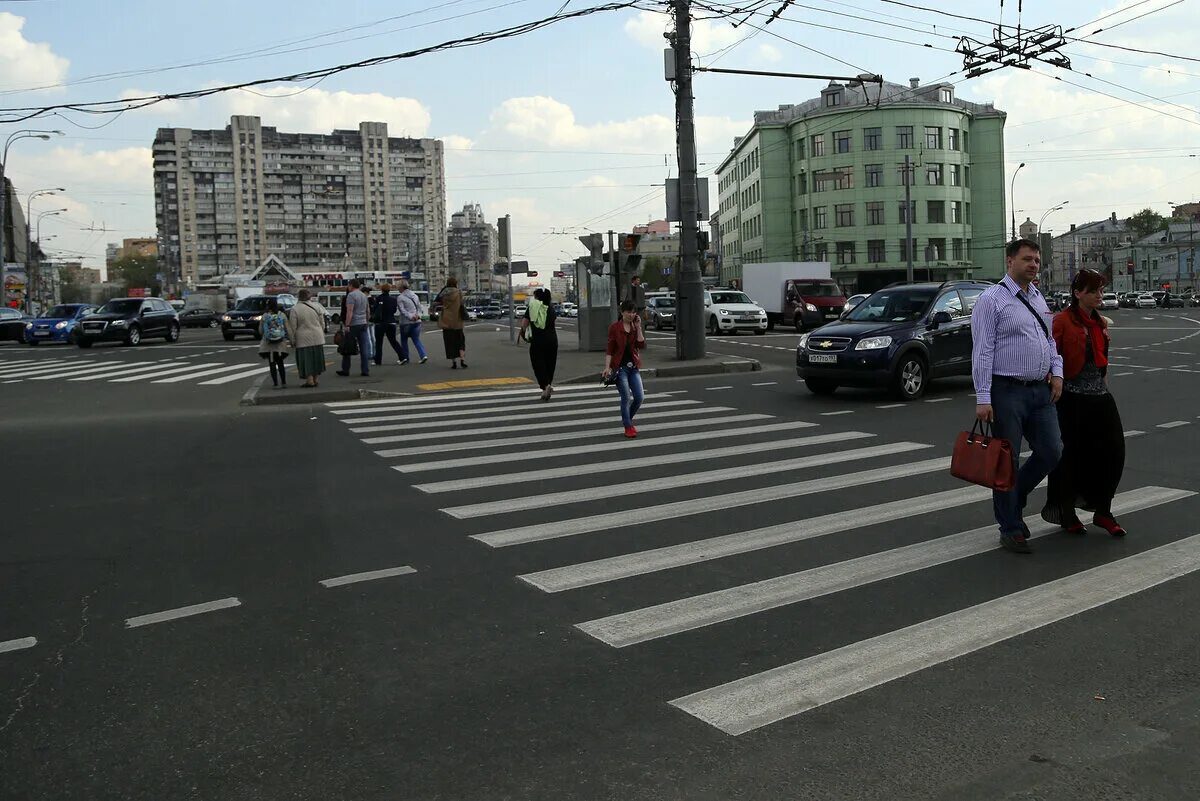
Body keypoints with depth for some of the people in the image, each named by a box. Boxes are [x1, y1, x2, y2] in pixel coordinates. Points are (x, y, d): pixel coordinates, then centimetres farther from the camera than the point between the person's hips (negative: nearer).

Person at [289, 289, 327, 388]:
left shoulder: (294, 309, -8)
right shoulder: (316, 307, 2)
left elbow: (293, 327, -7)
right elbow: (322, 323, 7)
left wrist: (293, 340, 1)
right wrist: (322, 334, 20)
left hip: (303, 339, -4)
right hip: (317, 338, 4)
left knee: (306, 360, 1)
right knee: (316, 358, 13)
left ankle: (310, 380, -1)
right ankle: (315, 379, 19)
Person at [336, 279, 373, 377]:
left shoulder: (351, 295, -10)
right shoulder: (364, 296, 14)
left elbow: (349, 311, -18)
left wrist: (346, 325, -19)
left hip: (353, 325, -6)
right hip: (363, 324, 7)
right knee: (364, 348, 3)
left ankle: (345, 370, 9)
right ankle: (366, 370, 1)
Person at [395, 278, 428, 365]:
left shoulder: (400, 297, -8)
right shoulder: (415, 295, 11)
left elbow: (402, 310, -16)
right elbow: (419, 307, 9)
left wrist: (410, 316, -17)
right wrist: (417, 315, -4)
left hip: (406, 322, -5)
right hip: (417, 322, 5)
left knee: (404, 341, 10)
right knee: (417, 340, 8)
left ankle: (405, 358, 11)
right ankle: (423, 355, -8)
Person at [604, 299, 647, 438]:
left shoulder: (636, 327, 8)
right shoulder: (614, 328, -4)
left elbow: (642, 345, -6)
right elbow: (609, 349, -5)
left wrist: (638, 327, -9)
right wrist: (607, 367, -13)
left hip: (634, 367, 4)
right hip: (620, 367, -4)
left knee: (639, 397, -1)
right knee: (626, 397, -8)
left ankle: (627, 420, 24)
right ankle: (628, 427, 6)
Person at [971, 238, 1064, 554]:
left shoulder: (1039, 299, 15)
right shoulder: (992, 300, -8)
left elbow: (1051, 339, 24)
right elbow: (983, 351, -13)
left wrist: (1057, 372, 6)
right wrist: (983, 398, -18)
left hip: (1040, 390, 7)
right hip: (1007, 392, -7)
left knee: (1051, 453, 7)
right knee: (1007, 461, 2)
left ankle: (1013, 501, 30)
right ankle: (1010, 530, 13)